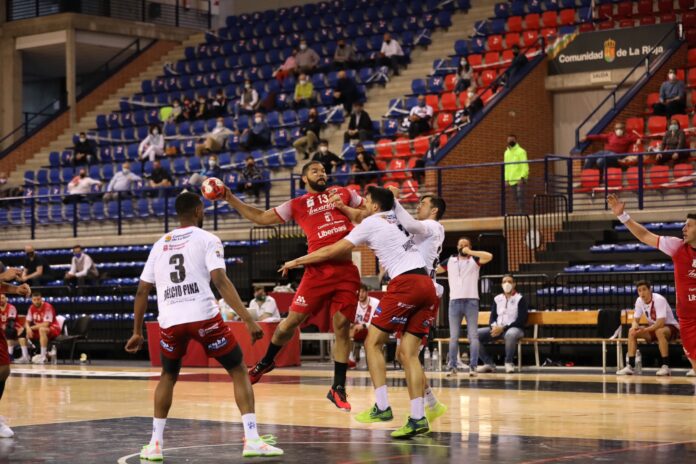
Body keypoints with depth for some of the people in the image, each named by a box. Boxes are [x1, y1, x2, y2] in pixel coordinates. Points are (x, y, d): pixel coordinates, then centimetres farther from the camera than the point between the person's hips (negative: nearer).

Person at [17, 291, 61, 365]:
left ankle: (44, 357, -36)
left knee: (42, 329, -40)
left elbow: (46, 324, -27)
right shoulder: (32, 308, 1)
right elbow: (27, 322, 3)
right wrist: (28, 328, -21)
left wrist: (32, 327, -21)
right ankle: (25, 356, -8)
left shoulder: (48, 307, -21)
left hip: (53, 329, -7)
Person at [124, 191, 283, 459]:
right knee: (239, 371, 10)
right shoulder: (207, 239, 6)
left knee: (168, 376, 27)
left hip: (170, 321, 4)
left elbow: (142, 291, 20)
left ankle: (155, 444, 19)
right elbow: (220, 281, -9)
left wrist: (137, 333, 28)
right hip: (204, 317, -4)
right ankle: (252, 440, -2)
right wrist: (248, 319, -14)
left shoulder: (160, 245, 20)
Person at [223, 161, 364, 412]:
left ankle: (338, 388, 7)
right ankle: (267, 361, 25)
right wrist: (231, 200, 5)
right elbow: (261, 218, 11)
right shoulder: (297, 205, 10)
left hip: (346, 271, 1)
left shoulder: (344, 193, 13)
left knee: (342, 326, -2)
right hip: (318, 270, -1)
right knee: (293, 318, -1)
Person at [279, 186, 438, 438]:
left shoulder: (371, 223, 5)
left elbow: (332, 251, 8)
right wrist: (343, 208, 49)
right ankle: (418, 418, -4)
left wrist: (296, 262, 18)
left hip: (405, 283, -7)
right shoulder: (398, 219, 25)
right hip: (427, 284, 7)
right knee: (408, 353, 5)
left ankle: (382, 408, -7)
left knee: (373, 342, 3)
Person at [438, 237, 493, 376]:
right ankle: (452, 367, 5)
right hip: (455, 301, 2)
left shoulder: (474, 260, 6)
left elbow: (489, 256, -12)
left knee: (473, 336, -4)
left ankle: (473, 367, -4)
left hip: (471, 301, -2)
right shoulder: (450, 261, 14)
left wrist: (470, 252, -11)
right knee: (454, 336, 3)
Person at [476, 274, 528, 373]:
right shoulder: (497, 299, 15)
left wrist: (503, 328, -18)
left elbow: (522, 320, -10)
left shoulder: (520, 299, -1)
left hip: (514, 328, -5)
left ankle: (509, 362, -21)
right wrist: (494, 327, -13)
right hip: (497, 328, 5)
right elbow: (493, 317, 12)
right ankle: (489, 363, -13)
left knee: (510, 334, -43)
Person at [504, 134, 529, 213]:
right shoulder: (506, 152, 17)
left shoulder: (521, 151, -4)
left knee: (520, 196, -13)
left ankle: (521, 212, -16)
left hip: (519, 179, -6)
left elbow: (525, 165, -10)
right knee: (516, 198, 6)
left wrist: (522, 177, -19)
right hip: (512, 180, 6)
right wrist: (506, 179, 11)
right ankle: (518, 211, 8)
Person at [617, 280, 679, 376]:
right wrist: (634, 327, -22)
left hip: (670, 326, -7)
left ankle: (665, 366, -34)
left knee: (659, 331, -39)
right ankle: (631, 366, -11)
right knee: (631, 332, -10)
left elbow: (661, 323, -33)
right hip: (654, 327, 7)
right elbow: (636, 320, 2)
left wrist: (645, 330, -40)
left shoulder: (659, 299, -26)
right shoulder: (639, 301, -6)